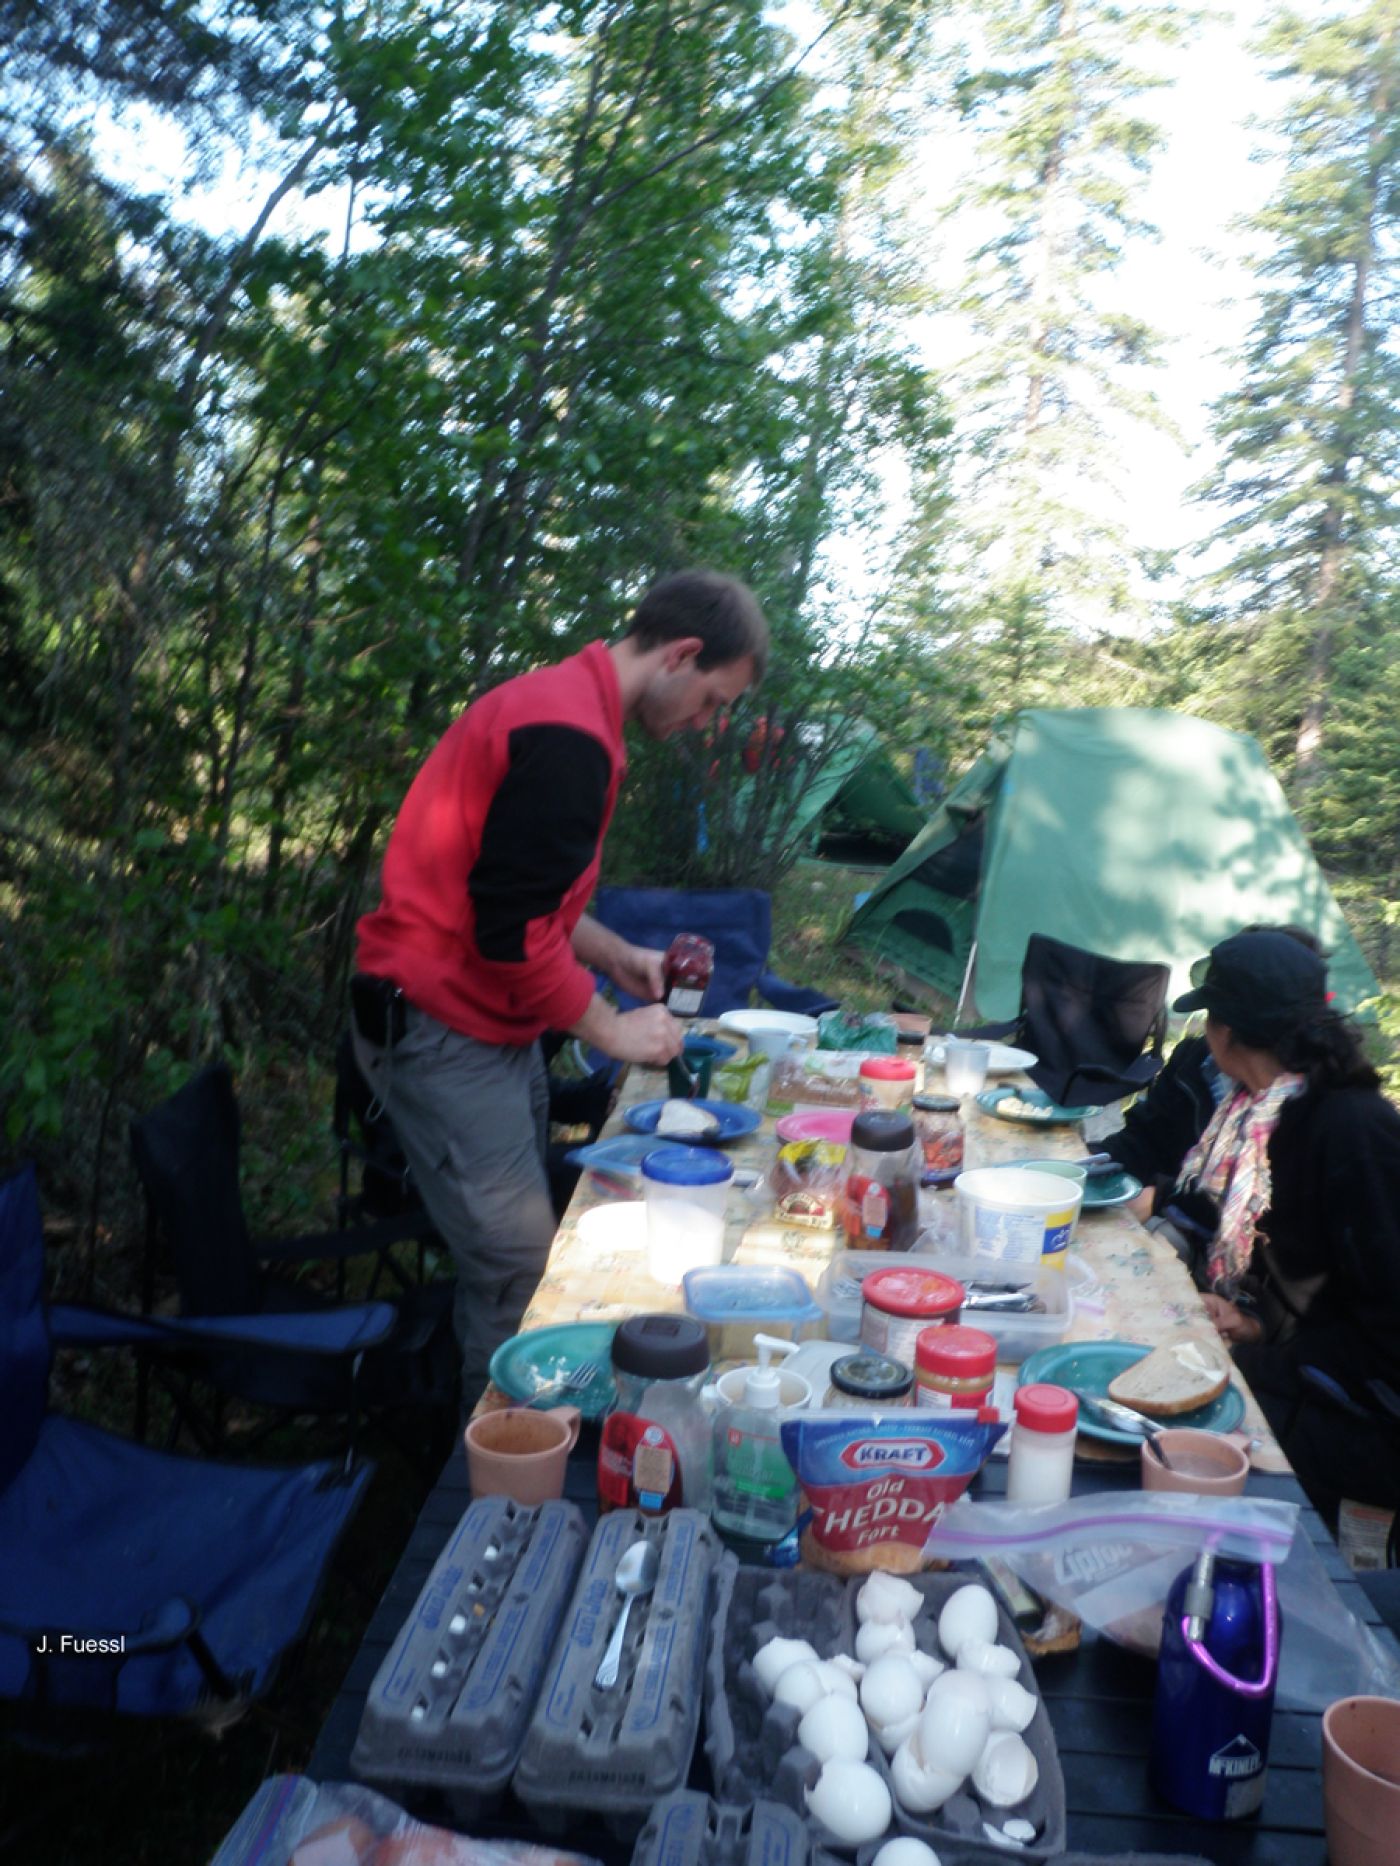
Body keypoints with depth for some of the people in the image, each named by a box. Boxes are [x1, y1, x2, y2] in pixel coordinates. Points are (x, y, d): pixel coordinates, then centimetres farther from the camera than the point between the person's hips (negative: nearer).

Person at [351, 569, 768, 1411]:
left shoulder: (560, 700, 11)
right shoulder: (570, 738, -23)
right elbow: (511, 932, -26)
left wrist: (619, 956, 11)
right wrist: (614, 1028, -13)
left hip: (491, 1020, 10)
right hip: (443, 1030, -10)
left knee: (518, 1246, 15)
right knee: (519, 1264, -5)